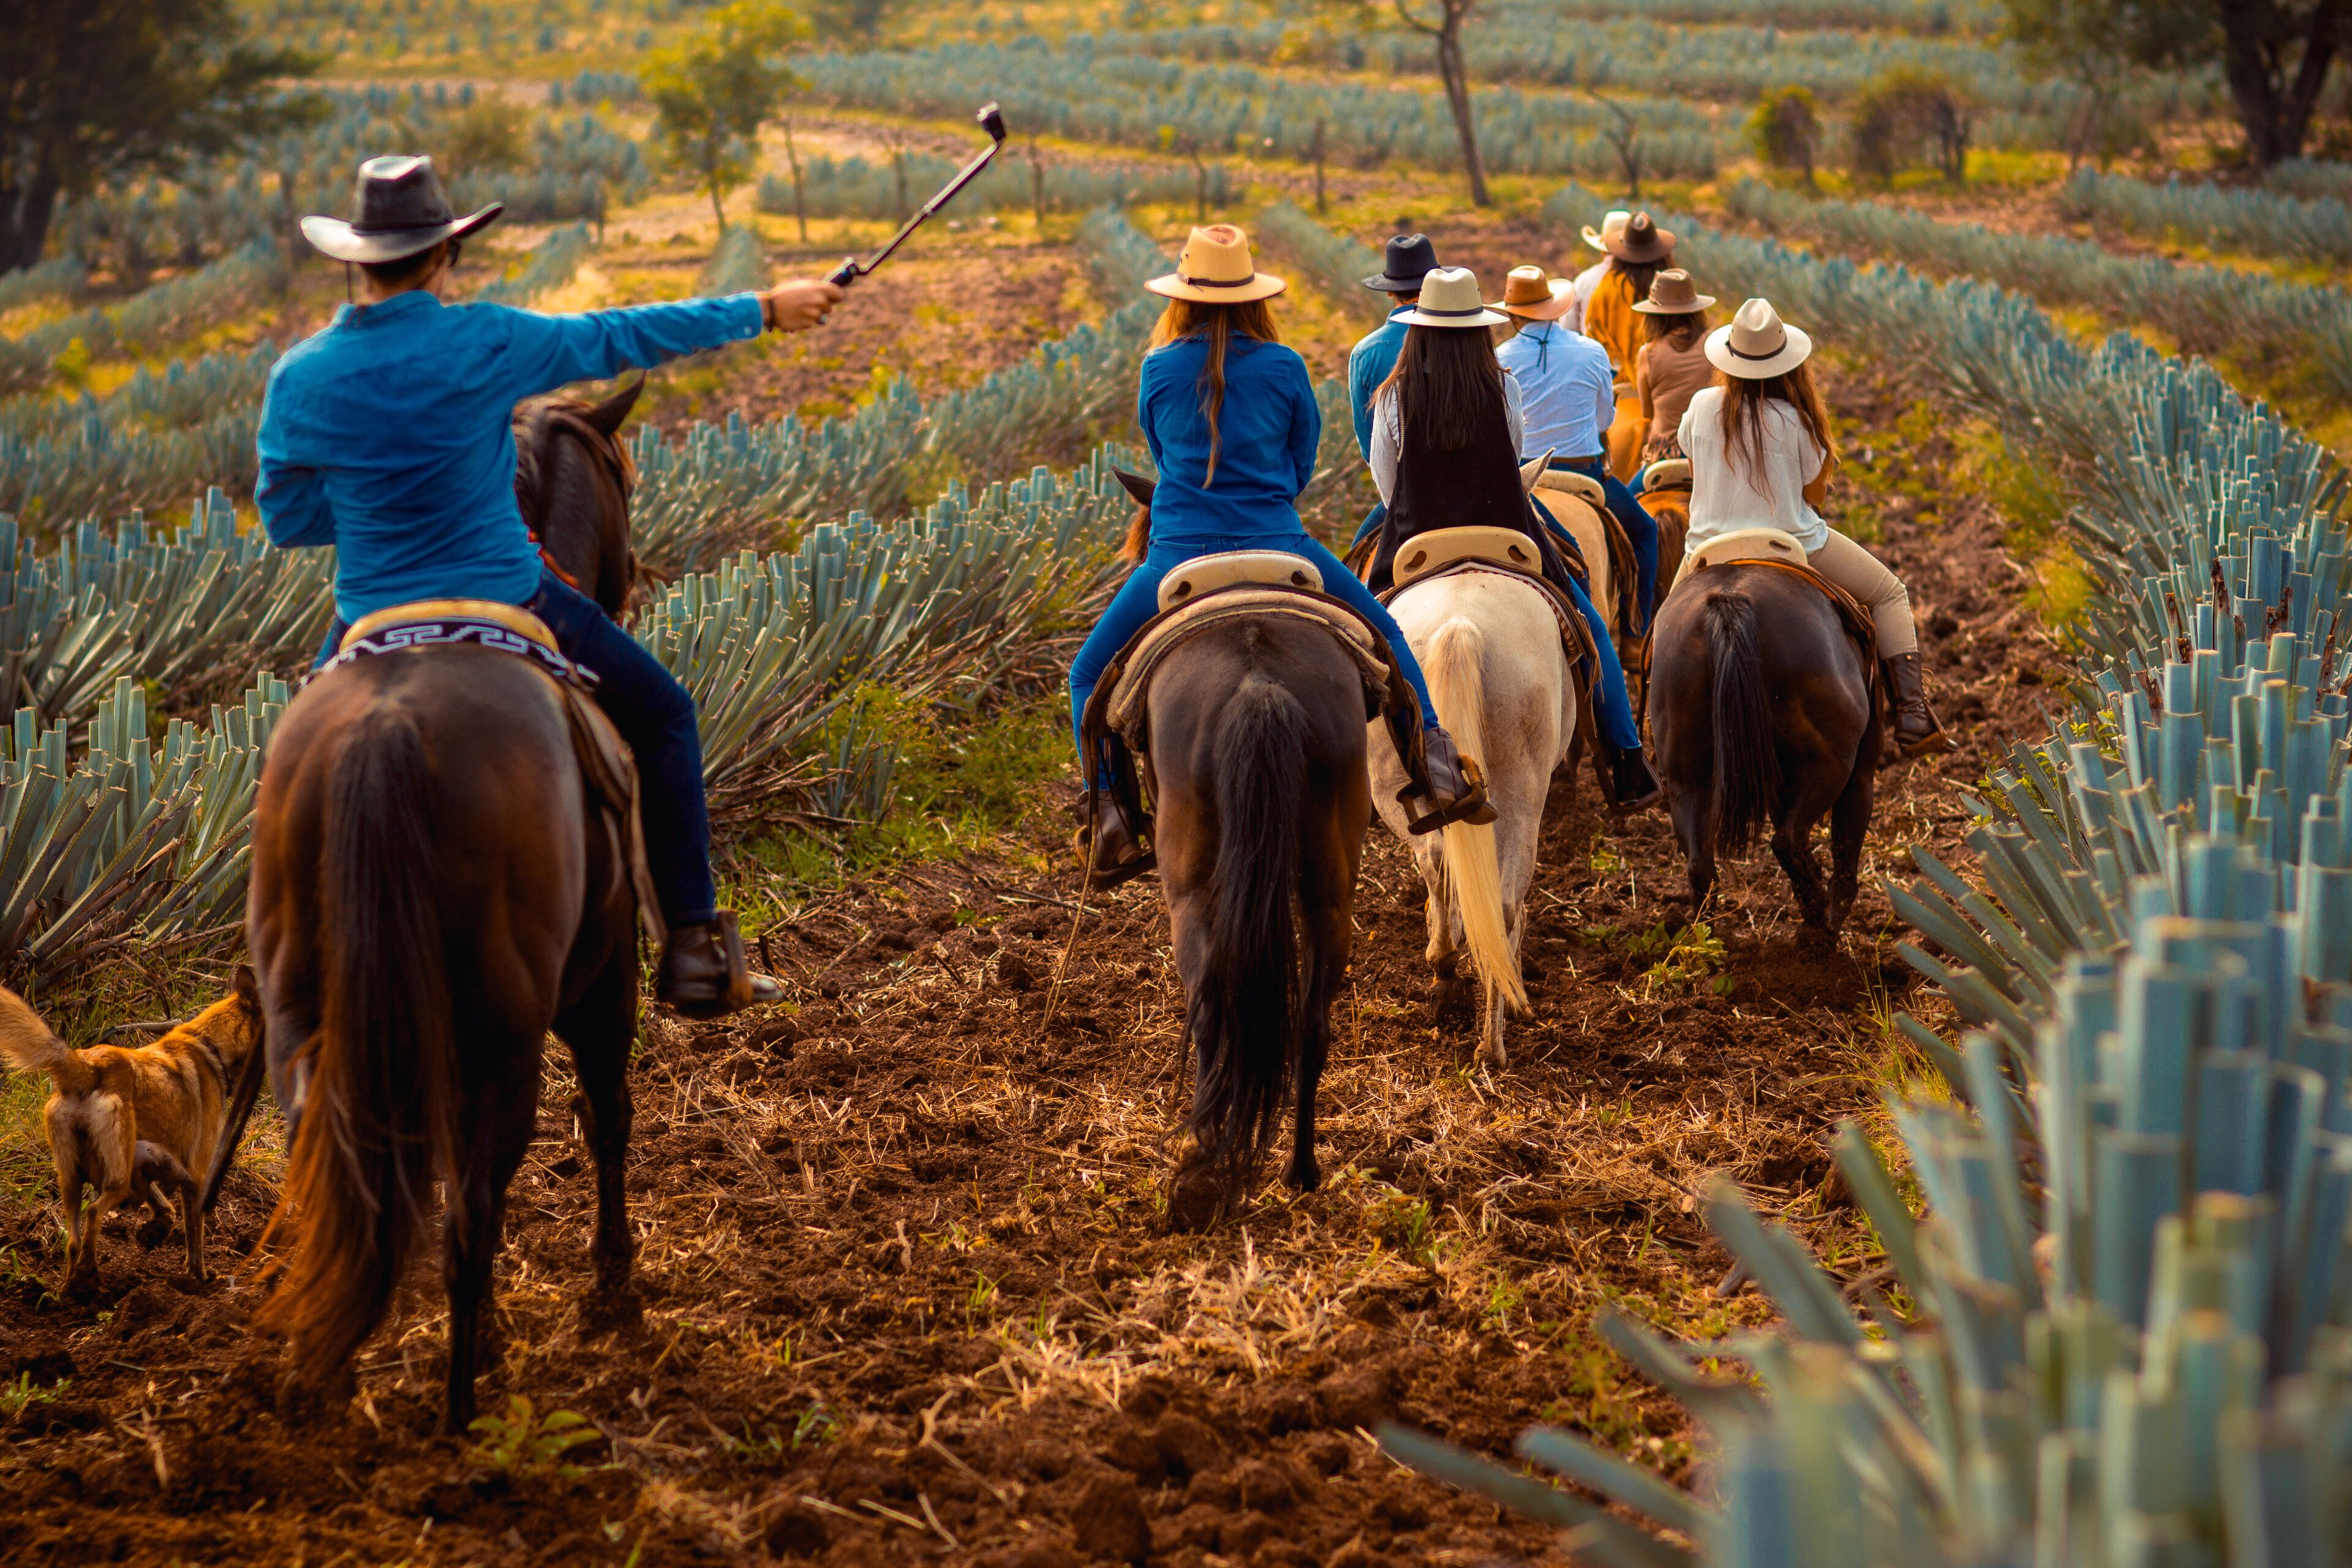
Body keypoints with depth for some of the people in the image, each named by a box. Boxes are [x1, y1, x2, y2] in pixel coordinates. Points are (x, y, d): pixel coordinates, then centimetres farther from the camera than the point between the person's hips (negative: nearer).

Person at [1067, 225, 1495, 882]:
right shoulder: (1285, 367, -2)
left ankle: (1110, 810, -2)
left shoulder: (1159, 369, 0)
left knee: (1090, 677, 16)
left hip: (1180, 555, 0)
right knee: (1385, 634, 21)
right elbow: (1301, 468, 9)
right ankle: (1438, 767, 7)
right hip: (1276, 547, 0)